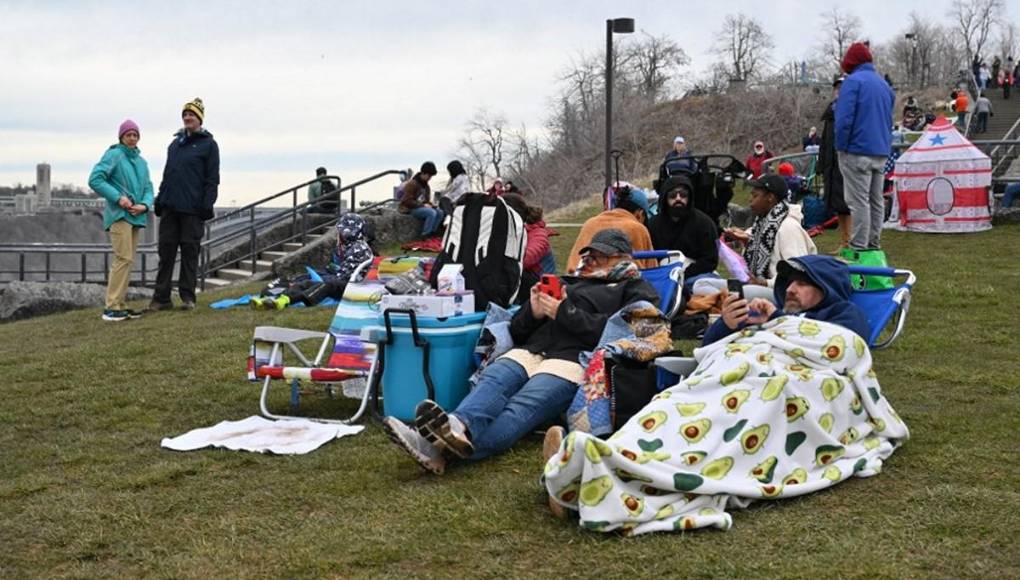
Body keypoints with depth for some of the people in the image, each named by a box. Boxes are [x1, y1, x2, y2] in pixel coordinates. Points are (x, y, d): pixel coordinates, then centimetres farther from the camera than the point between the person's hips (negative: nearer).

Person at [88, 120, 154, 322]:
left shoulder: (141, 161, 17)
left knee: (127, 260, 9)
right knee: (124, 258, -15)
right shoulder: (113, 155, -3)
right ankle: (111, 308, -13)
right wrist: (118, 197, -17)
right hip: (119, 215, -7)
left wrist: (145, 205, -6)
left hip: (135, 217, 8)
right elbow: (95, 179, -12)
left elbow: (148, 188, 15)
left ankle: (119, 305, 15)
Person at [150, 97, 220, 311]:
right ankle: (161, 298, 7)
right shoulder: (175, 143, 19)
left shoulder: (208, 144, 1)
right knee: (166, 251, 4)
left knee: (190, 252, 0)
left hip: (192, 208, -5)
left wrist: (207, 205, -13)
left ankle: (187, 297, 7)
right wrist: (160, 198, 15)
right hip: (170, 206, 5)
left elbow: (212, 179, -5)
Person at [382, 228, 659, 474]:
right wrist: (533, 313, 8)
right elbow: (516, 330, 30)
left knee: (521, 408, -33)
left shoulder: (634, 290, 21)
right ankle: (458, 426, -59)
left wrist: (564, 313, -2)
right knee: (491, 381, -29)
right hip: (529, 351, 6)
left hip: (574, 359, -6)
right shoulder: (569, 283, 37)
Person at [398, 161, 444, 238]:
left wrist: (430, 205, -2)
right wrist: (422, 205, -20)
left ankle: (432, 233, -8)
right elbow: (407, 201, -19)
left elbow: (426, 199, 22)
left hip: (421, 206, 9)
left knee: (440, 212, -10)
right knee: (432, 213, -30)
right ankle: (425, 236, -25)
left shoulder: (425, 185, 13)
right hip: (410, 209, -9)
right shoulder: (412, 183, -16)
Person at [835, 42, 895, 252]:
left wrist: (841, 147, -8)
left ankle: (858, 248, -8)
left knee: (858, 201, -7)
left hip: (858, 151, -8)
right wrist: (884, 143, 19)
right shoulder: (884, 84, 16)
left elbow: (844, 119, -17)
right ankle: (874, 245, 20)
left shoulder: (853, 81, -10)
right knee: (876, 200, 13)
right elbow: (889, 118, 20)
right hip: (882, 152, 8)